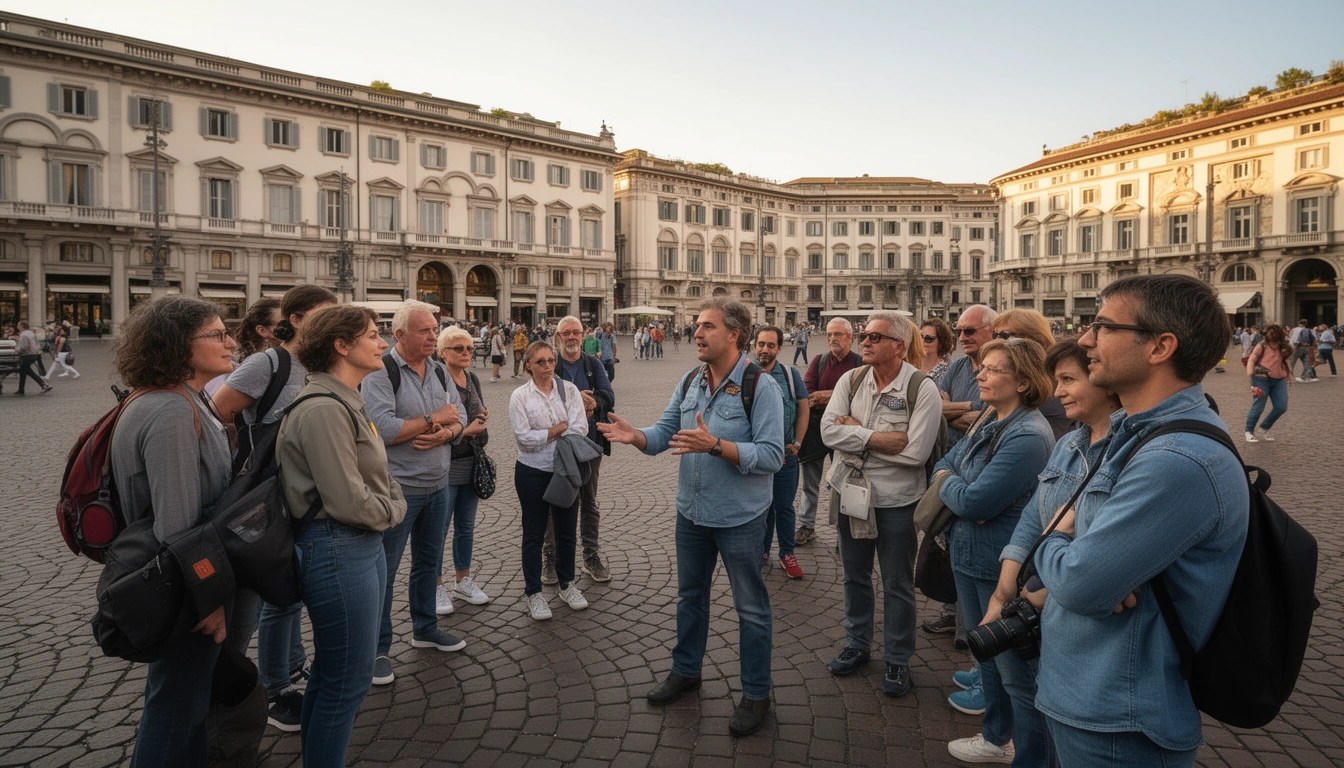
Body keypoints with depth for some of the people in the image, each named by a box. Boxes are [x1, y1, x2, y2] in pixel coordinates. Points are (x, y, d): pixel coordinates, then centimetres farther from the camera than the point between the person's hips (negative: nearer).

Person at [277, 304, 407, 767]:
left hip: (364, 545, 10)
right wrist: (392, 512, -7)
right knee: (348, 681, 3)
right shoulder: (323, 410, -21)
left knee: (331, 671, 24)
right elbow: (348, 502, -23)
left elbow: (376, 475, 16)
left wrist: (392, 505, -2)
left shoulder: (347, 402, 10)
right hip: (337, 550, -10)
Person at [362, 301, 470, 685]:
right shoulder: (381, 372, -15)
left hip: (437, 485, 7)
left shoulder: (439, 370, 7)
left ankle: (425, 628, 38)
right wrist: (434, 420, -17)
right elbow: (382, 429, -26)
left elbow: (459, 416, 6)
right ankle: (377, 649, 18)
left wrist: (444, 434, -17)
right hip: (398, 488, -7)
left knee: (429, 562, 20)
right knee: (383, 570, 5)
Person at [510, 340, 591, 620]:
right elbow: (524, 437, -14)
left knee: (566, 530, 14)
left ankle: (567, 585, 32)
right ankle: (533, 592, 22)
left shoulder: (569, 390, 0)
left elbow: (580, 429, -10)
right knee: (534, 533, 8)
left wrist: (546, 434, -17)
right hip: (533, 472, -2)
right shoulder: (520, 396, -5)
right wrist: (560, 429, -12)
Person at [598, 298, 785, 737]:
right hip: (691, 512, 6)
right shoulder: (689, 383, 3)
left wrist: (715, 444, -35)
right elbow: (662, 435, 2)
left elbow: (771, 456, -25)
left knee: (750, 606, 9)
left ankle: (756, 695, 26)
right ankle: (685, 671, 42)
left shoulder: (761, 387, -17)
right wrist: (634, 435, -19)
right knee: (690, 594, 22)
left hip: (739, 518, -6)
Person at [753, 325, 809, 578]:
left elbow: (803, 409, 4)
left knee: (784, 507, 10)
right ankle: (762, 552, 28)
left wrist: (797, 443, -2)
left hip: (786, 454, 0)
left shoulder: (790, 375, 0)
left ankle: (787, 554, 24)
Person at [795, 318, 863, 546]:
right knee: (810, 482, 11)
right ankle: (807, 526, 23)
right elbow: (806, 391, -4)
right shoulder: (819, 361, 7)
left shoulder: (860, 364, -1)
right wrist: (837, 397, -19)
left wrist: (825, 395, -16)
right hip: (816, 426, 3)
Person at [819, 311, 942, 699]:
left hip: (896, 500, -4)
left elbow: (915, 451, -24)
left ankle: (897, 660, 30)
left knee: (897, 586, 11)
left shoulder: (922, 389, -15)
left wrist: (855, 430, -18)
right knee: (855, 576, 20)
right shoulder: (850, 380, -1)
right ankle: (856, 643, 40)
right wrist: (881, 438, -22)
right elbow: (829, 430, -13)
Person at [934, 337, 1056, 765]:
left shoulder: (1028, 437, -25)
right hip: (969, 556, 10)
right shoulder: (989, 421, 5)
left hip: (1004, 568, -10)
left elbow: (975, 502, -27)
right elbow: (945, 463, 11)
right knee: (986, 654, 25)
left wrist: (948, 483, -7)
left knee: (1017, 672, 6)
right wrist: (957, 487, -9)